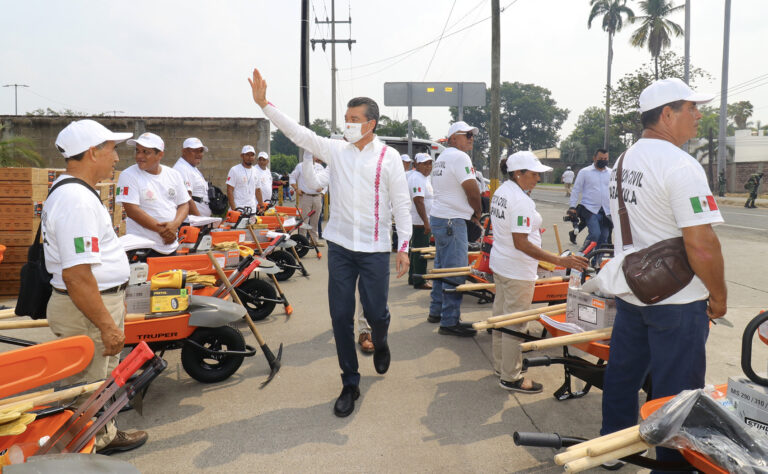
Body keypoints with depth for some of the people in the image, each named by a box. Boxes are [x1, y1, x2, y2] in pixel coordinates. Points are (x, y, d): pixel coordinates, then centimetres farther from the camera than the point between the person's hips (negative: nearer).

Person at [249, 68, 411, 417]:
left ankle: (380, 343, 41)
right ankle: (350, 384, 19)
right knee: (340, 316, 5)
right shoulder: (335, 150, 6)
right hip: (340, 246, 3)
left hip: (374, 249, -3)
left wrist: (404, 247, -6)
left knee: (375, 313, 2)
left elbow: (401, 204, -2)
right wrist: (264, 103, -5)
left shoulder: (388, 157, -2)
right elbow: (297, 132, 2)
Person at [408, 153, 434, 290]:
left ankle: (413, 277, 27)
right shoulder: (417, 178, -17)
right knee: (421, 252, -6)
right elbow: (418, 201, -25)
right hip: (420, 222, -11)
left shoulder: (425, 177, 18)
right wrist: (426, 222, -28)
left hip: (421, 221, 11)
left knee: (416, 250, 17)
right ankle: (419, 281, 1)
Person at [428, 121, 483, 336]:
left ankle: (436, 311, 28)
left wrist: (470, 213, 13)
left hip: (437, 218, 11)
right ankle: (449, 322, -4)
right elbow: (472, 191, -16)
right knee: (455, 271, -7)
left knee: (442, 266, 18)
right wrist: (478, 212, 1)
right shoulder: (460, 157, -13)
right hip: (452, 221, -11)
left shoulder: (441, 158, 18)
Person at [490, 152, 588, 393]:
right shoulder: (521, 200, -23)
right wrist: (560, 261, -29)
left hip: (500, 264, 10)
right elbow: (521, 243, -27)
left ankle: (501, 364, 35)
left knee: (501, 316, 20)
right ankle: (511, 377, 12)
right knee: (515, 323, 0)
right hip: (517, 271, -10)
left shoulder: (500, 192, 7)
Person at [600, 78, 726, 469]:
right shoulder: (680, 165, -19)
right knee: (676, 390, 7)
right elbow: (701, 245, -23)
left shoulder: (625, 160, 9)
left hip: (629, 291, 9)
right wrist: (719, 295, -9)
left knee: (622, 374, 20)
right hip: (676, 301, -8)